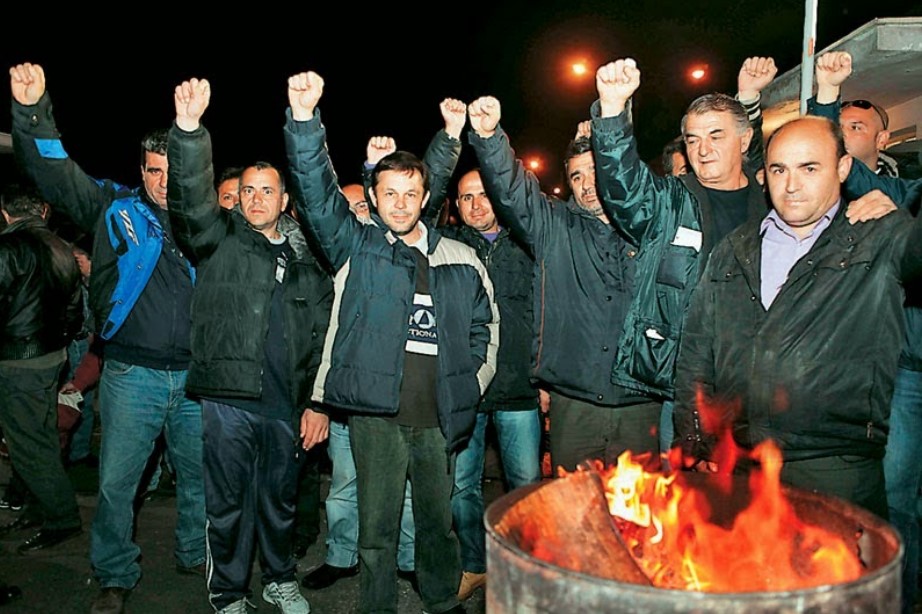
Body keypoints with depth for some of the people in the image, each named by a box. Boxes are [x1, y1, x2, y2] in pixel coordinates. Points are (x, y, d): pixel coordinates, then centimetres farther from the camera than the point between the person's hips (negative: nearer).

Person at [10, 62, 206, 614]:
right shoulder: (115, 210, 2)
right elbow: (56, 172, -7)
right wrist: (33, 111, -23)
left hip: (195, 376, 2)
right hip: (132, 376, -2)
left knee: (200, 474, 14)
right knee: (116, 482, 4)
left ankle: (196, 556, 36)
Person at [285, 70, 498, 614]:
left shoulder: (461, 261, 10)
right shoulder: (358, 248, 4)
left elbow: (485, 327, 16)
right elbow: (319, 194, -9)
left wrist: (470, 387, 7)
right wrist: (304, 119, -21)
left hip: (439, 416, 3)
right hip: (376, 412, -2)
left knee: (439, 520, 16)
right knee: (377, 526, 4)